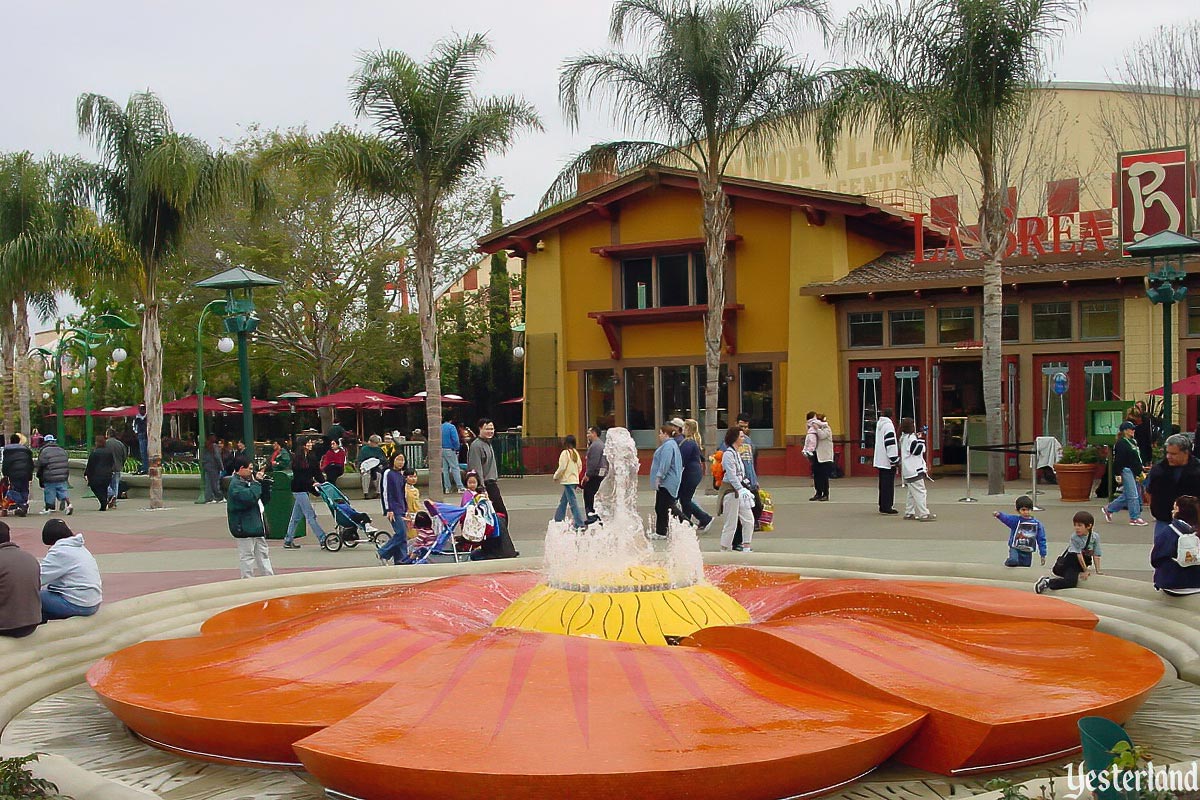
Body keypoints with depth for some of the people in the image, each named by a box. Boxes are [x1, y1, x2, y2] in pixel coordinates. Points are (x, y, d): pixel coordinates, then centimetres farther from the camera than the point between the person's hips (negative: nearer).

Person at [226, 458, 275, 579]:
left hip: (256, 523, 10)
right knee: (247, 554, -3)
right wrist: (257, 482, -18)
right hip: (244, 526, -10)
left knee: (263, 553, 14)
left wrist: (263, 482, 4)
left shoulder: (247, 481, 16)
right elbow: (250, 496, -31)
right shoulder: (235, 484, -14)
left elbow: (265, 498, 17)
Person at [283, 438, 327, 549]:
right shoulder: (297, 458, -12)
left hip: (305, 489, 8)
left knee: (296, 517, 13)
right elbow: (299, 475, -16)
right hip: (299, 489, -8)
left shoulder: (312, 457, 8)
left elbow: (317, 472, 8)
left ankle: (288, 541, 21)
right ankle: (323, 539, -8)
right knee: (311, 516, -7)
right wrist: (312, 483, -23)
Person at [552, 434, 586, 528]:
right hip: (575, 480, 8)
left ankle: (580, 523, -12)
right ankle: (558, 520, 29)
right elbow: (580, 467, 13)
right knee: (563, 501, 20)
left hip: (568, 481, -8)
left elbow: (562, 467, -16)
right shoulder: (576, 453, 9)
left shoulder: (565, 453, -14)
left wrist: (556, 476, -1)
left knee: (573, 502, -8)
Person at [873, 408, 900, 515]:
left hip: (880, 460, 9)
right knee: (888, 485, -5)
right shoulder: (888, 425, -15)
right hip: (888, 461, -9)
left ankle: (883, 506, 17)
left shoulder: (879, 424, 13)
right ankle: (887, 507, -5)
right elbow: (891, 444, -20)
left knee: (883, 484, 14)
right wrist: (895, 460, -16)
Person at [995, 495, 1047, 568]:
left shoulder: (1037, 523, 1)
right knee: (1013, 561, -32)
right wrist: (999, 514, -49)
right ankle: (1009, 561, -2)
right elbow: (1006, 518, -26)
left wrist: (1043, 555, 6)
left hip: (1027, 553, 3)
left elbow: (1041, 540, 6)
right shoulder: (1015, 520, -6)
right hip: (1015, 549, -3)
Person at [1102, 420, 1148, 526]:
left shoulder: (1133, 442, 17)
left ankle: (1108, 509, 25)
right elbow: (1118, 460, -15)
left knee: (1126, 496, 13)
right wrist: (1118, 474, -18)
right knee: (1133, 495, -8)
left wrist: (1141, 471, 21)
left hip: (1134, 472, 9)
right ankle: (1135, 518, -1)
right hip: (1126, 471, -9)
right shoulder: (1121, 443, -11)